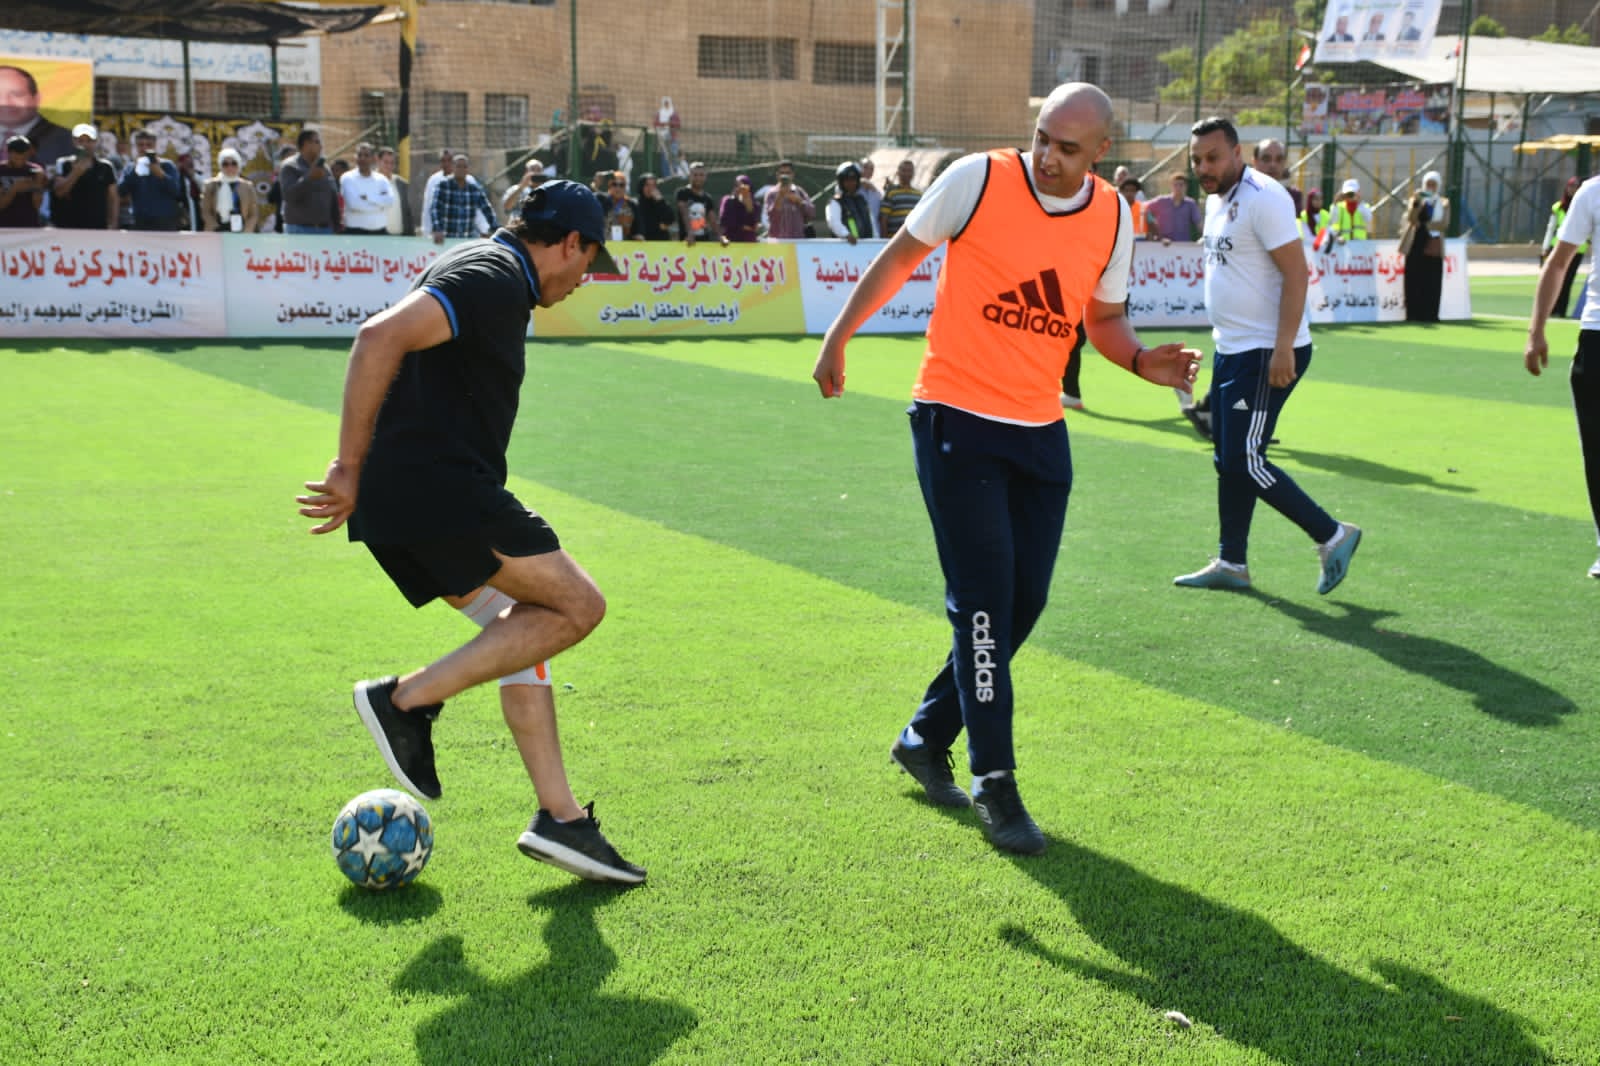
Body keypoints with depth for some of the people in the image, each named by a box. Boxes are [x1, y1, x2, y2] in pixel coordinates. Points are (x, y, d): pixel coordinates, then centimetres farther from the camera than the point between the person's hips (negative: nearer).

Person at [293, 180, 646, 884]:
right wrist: (350, 469, -22)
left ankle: (559, 818, 14)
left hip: (402, 502, 11)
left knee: (523, 625, 14)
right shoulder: (496, 278, -11)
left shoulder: (483, 268, 22)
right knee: (577, 605, -4)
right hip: (437, 490, -10)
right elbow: (381, 337, -25)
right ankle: (408, 700, -5)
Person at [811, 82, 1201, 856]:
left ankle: (927, 738, 26)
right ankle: (994, 783, 0)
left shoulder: (1112, 217, 2)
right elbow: (901, 256, 2)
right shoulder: (978, 179, -10)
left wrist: (1141, 361, -6)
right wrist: (838, 338, 3)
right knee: (984, 602, -9)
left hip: (1040, 431, 5)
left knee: (1024, 603, 7)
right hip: (958, 419, -5)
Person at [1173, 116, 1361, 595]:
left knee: (1246, 461, -10)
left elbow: (1296, 273, -21)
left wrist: (1283, 349, -26)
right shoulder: (1217, 200, 12)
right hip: (1231, 349, 10)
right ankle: (1231, 564, 21)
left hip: (1267, 354, -10)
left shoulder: (1262, 198, -17)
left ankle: (1333, 537, 2)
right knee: (1228, 460, 12)